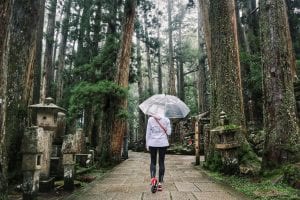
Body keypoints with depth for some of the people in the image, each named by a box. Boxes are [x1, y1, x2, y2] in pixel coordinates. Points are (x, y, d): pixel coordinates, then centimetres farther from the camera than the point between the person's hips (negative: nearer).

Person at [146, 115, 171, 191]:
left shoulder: (150, 119, -4)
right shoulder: (166, 120, -2)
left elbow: (148, 132, -2)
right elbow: (168, 132, -1)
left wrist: (147, 144, 5)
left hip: (153, 143, 0)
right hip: (163, 143, 1)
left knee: (153, 162, 11)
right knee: (161, 162, 8)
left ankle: (152, 177, -13)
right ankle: (160, 183, 8)